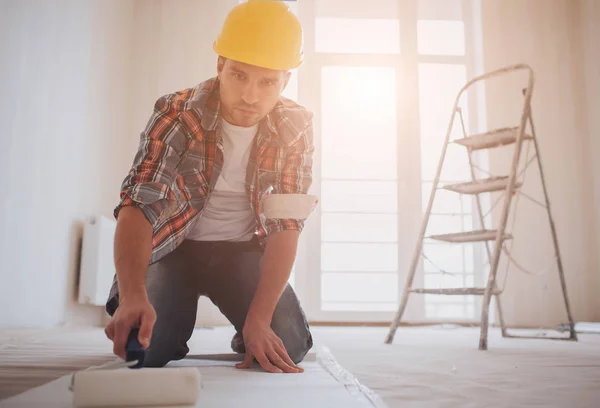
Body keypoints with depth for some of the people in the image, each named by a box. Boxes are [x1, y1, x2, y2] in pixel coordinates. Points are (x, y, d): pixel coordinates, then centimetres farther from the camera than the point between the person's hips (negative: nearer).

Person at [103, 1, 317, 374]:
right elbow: (138, 205, -29)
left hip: (243, 250, 1)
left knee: (289, 344, -17)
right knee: (142, 345, -20)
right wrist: (132, 294, -49)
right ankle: (180, 315, 16)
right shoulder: (176, 114, -21)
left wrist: (258, 320, -28)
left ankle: (249, 341, 19)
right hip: (174, 247, 0)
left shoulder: (296, 128, -16)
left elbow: (286, 224, -17)